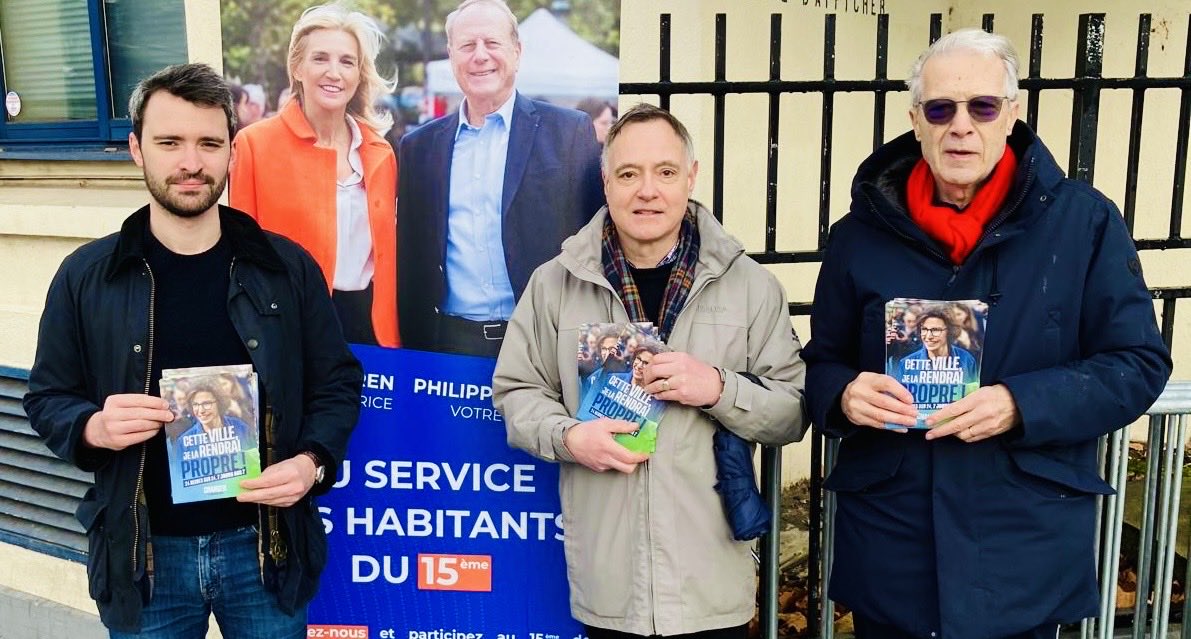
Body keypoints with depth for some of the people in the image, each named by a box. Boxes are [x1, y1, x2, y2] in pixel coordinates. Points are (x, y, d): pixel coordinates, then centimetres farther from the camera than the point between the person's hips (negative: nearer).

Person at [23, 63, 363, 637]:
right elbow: (48, 397, 5)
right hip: (143, 554, 0)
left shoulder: (287, 267, -2)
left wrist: (313, 463, -14)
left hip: (265, 544, 0)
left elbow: (336, 383, 3)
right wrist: (94, 428, -17)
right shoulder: (85, 276, -2)